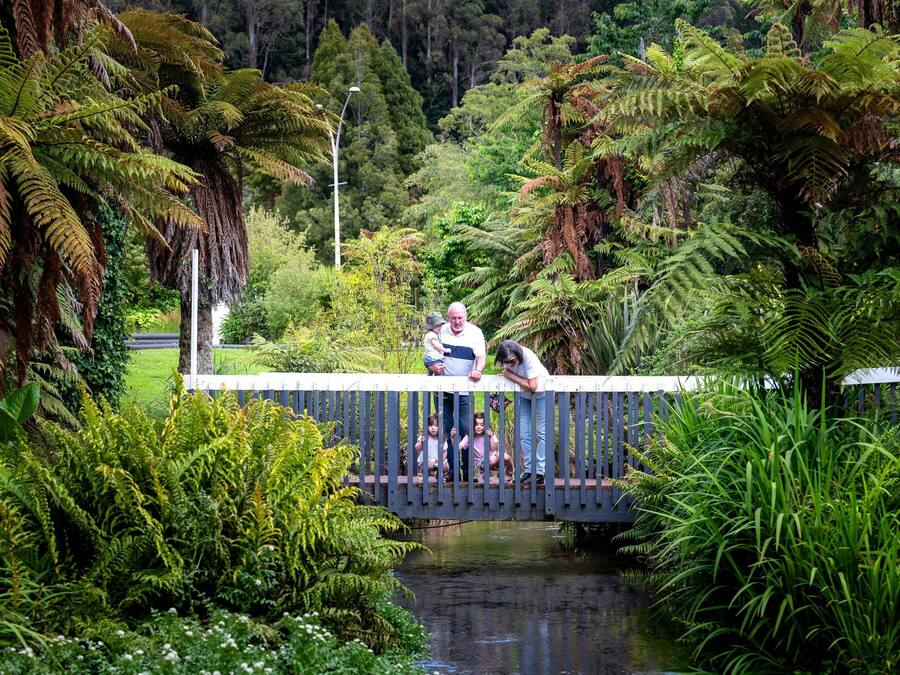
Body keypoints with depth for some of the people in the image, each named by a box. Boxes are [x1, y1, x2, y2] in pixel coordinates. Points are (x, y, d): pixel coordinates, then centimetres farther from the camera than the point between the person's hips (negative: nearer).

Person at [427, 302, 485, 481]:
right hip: (443, 389, 3)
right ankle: (453, 469, 12)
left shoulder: (475, 332, -2)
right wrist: (432, 366, -10)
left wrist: (477, 370, -32)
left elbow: (481, 356, -11)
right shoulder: (441, 331, 6)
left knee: (466, 430, -5)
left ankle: (468, 471, 3)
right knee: (446, 430, 5)